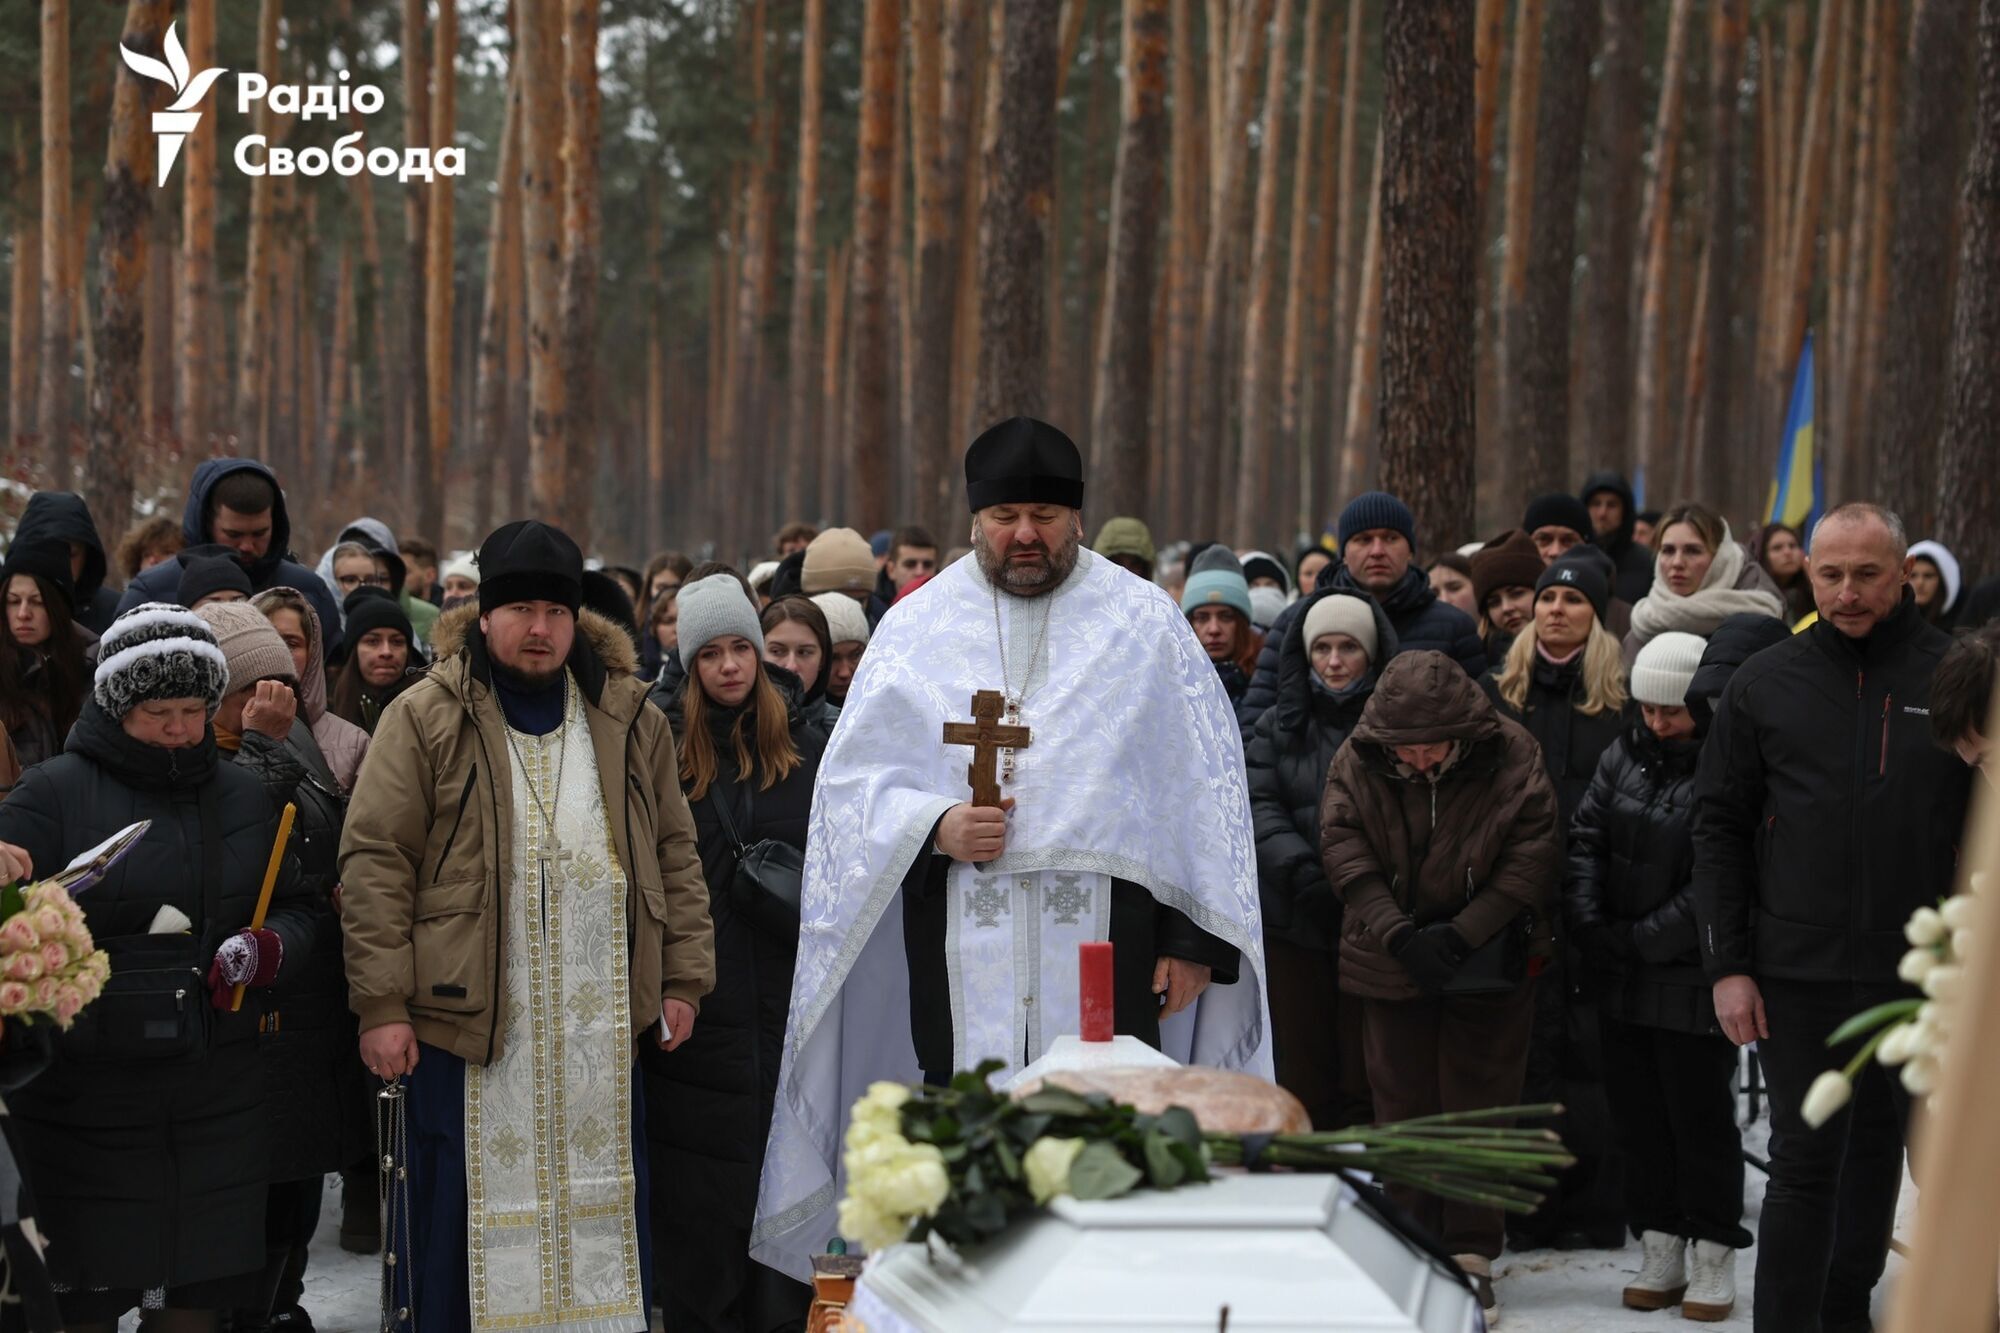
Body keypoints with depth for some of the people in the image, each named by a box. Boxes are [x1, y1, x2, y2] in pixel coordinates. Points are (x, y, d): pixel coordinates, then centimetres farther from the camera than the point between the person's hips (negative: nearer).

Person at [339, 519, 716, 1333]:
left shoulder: (630, 718, 9)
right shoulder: (426, 718, -2)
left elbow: (675, 855, 14)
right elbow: (376, 863, -4)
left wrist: (684, 980, 7)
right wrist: (382, 1006, -10)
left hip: (603, 1029, 3)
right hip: (466, 1022, -3)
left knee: (604, 1219, 10)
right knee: (460, 1227, 3)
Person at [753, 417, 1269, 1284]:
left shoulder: (1144, 621, 7)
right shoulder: (918, 628, 11)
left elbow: (1202, 782, 5)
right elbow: (853, 777, 9)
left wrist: (1193, 935, -2)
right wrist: (936, 827, -11)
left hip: (1105, 934, -1)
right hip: (962, 943, 1)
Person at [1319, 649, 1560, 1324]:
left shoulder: (1511, 755, -12)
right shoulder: (1356, 763, -8)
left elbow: (1531, 857, -12)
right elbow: (1347, 857, -10)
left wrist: (1462, 933, -20)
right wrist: (1399, 936, -22)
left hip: (1488, 964, -1)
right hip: (1391, 966, 2)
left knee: (1479, 1111, 2)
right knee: (1403, 1109, 6)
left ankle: (1471, 1255, 10)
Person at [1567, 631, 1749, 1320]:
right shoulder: (1626, 754, 7)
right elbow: (1585, 838, 5)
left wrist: (1642, 941, -16)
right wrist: (1589, 926, -8)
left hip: (1695, 979, -7)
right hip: (1621, 979, 7)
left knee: (1700, 1115, 3)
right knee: (1637, 1113, 12)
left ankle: (1714, 1260, 15)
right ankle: (1661, 1253, 23)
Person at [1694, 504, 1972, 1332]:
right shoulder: (1765, 684, 2)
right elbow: (1719, 828, 4)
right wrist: (1727, 965, -2)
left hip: (1922, 969, 1)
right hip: (1798, 971, -1)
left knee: (1876, 1144, 15)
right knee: (1804, 1159, 1)